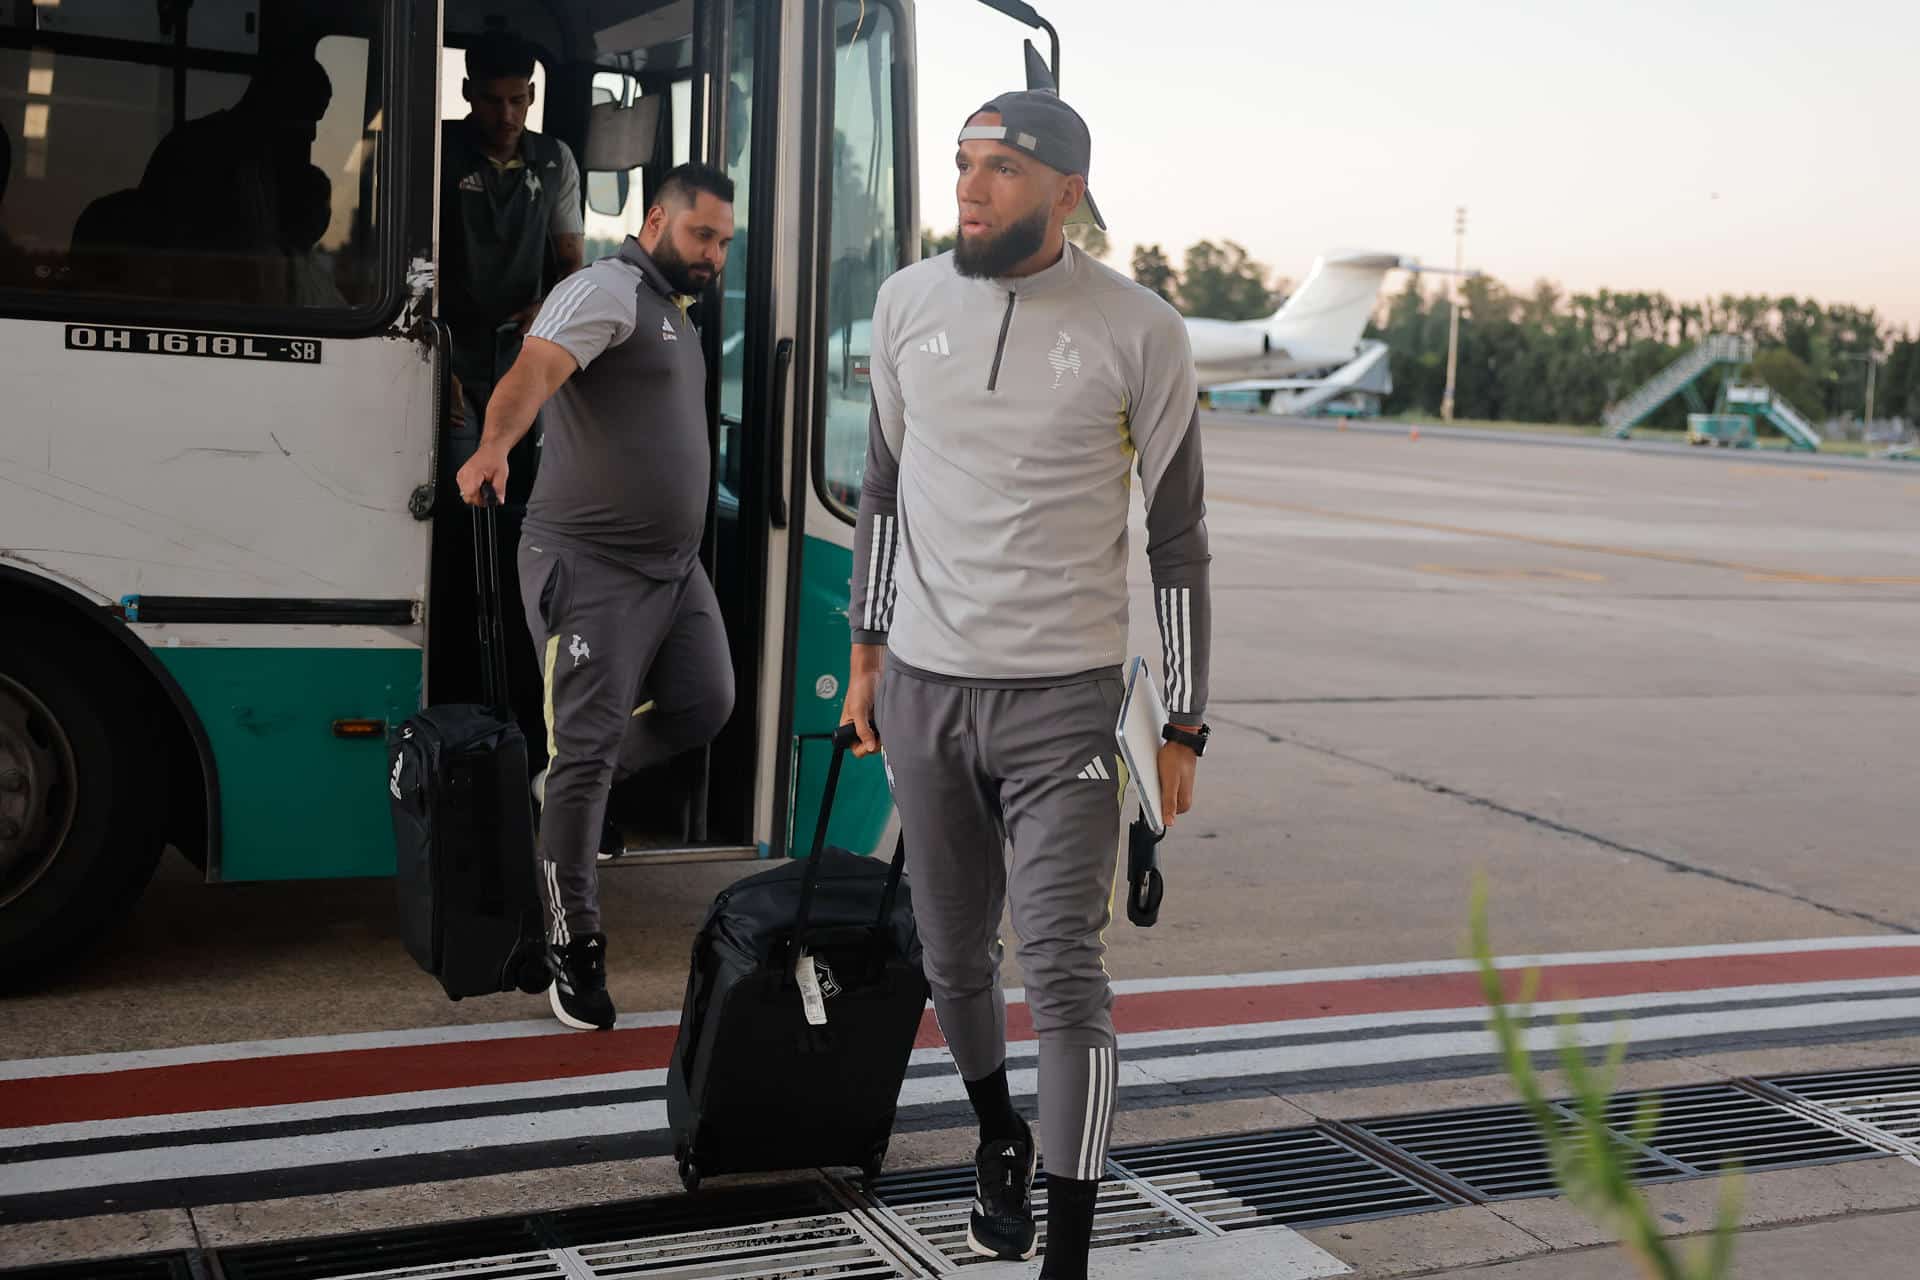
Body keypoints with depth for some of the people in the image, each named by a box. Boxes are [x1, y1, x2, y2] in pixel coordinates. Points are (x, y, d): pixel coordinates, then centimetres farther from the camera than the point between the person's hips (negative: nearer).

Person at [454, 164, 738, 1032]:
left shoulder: (673, 312, 19)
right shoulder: (608, 290, -11)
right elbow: (536, 368, -29)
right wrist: (496, 442, -48)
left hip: (674, 564, 9)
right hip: (592, 566, -9)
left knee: (703, 706, 3)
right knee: (589, 746, -7)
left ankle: (567, 786, 26)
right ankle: (575, 950, 0)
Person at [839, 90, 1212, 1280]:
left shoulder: (1140, 332, -7)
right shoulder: (910, 301, 4)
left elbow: (1178, 536, -2)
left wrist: (1185, 725, -3)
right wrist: (867, 653, 14)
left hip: (1065, 696, -3)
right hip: (924, 687, 4)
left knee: (1063, 969, -8)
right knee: (956, 956, 14)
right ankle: (1000, 1136, 42)